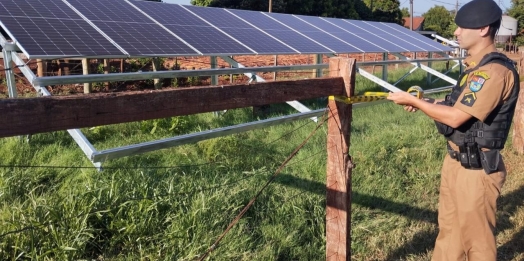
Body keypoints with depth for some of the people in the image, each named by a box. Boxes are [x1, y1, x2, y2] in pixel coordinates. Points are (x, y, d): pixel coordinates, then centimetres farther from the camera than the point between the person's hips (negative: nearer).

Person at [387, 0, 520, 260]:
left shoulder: (495, 71, -22)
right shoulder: (477, 66, 10)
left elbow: (455, 117, -24)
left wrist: (413, 100, -13)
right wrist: (425, 101, 3)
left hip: (476, 168, -10)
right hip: (456, 160, 10)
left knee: (476, 237, 7)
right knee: (449, 229, 21)